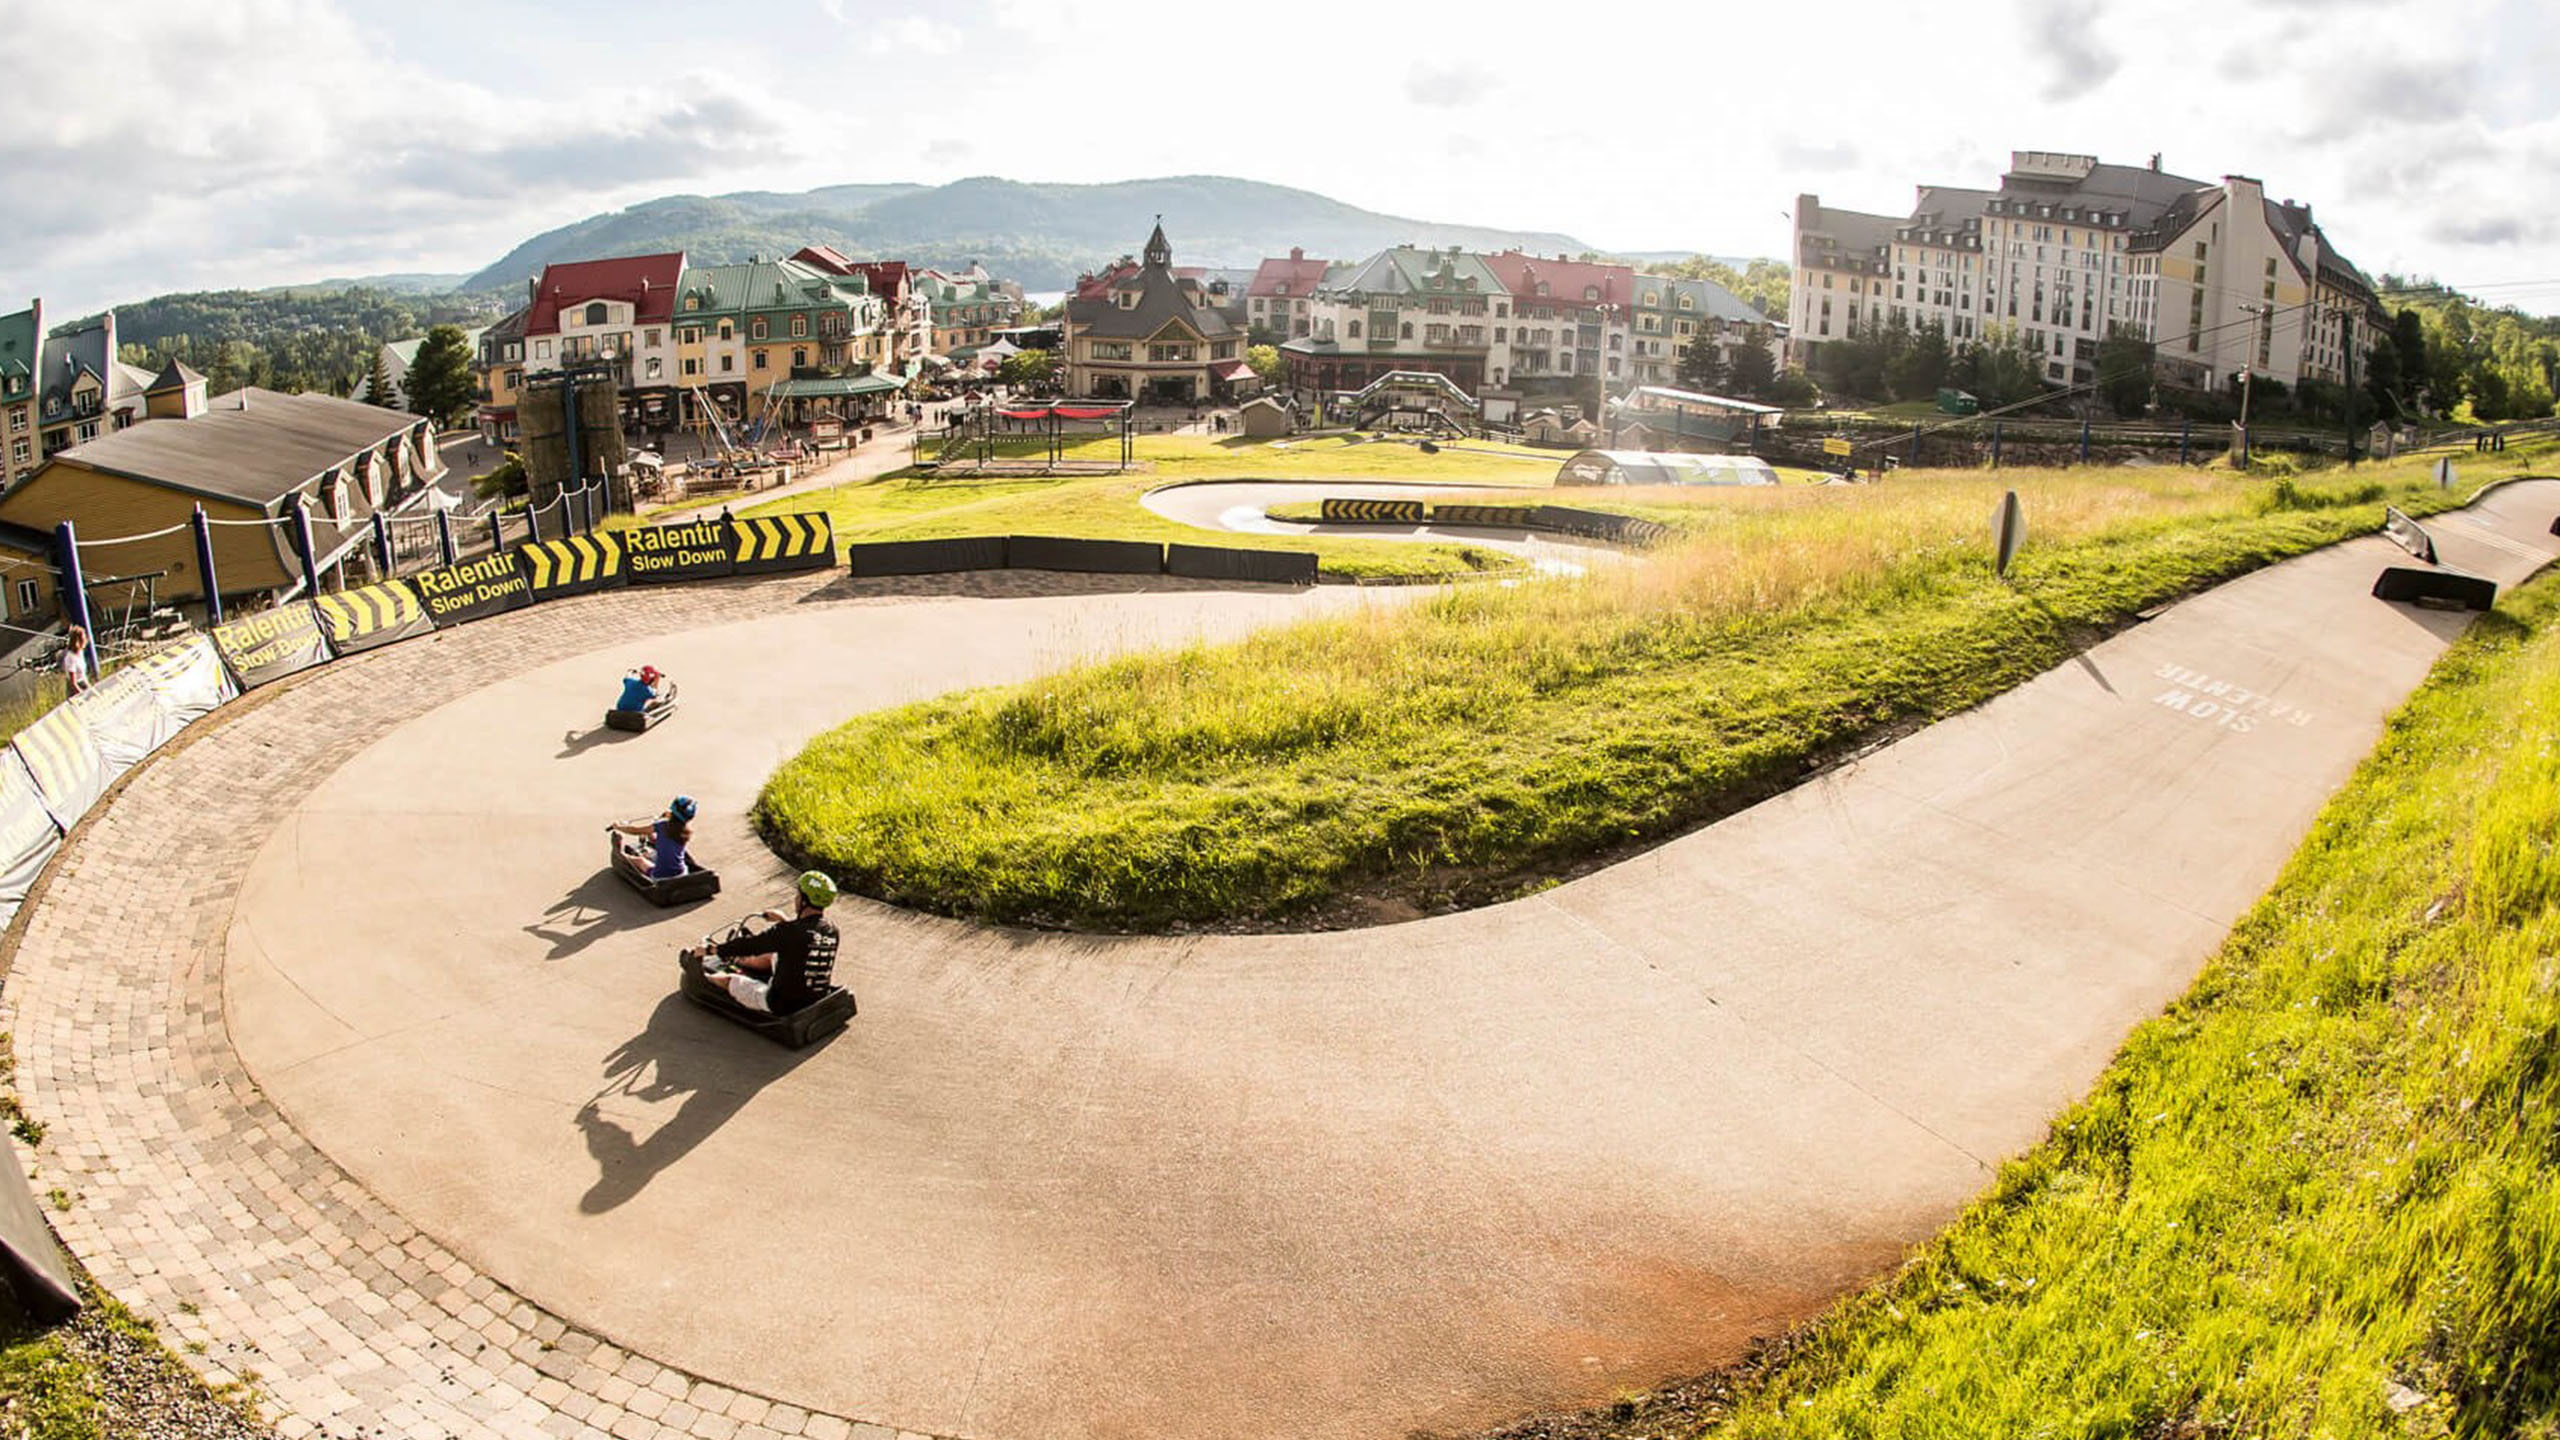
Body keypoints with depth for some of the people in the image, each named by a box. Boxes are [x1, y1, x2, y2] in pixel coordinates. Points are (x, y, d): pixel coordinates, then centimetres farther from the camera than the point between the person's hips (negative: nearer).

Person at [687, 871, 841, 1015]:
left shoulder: (788, 931, -24)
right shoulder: (831, 930, -6)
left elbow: (749, 945, -12)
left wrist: (710, 950, 1)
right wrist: (785, 921, 26)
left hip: (783, 1004, -6)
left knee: (728, 979, 17)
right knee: (772, 957, 29)